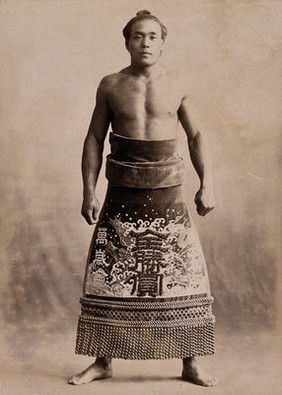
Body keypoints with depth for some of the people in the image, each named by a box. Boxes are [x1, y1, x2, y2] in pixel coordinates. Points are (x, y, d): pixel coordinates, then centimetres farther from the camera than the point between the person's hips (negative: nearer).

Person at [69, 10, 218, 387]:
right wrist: (89, 191, -3)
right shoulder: (110, 85, 3)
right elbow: (94, 139, 5)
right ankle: (103, 361, 16)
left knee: (184, 275, 1)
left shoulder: (177, 84, 4)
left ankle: (190, 363, 13)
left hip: (168, 191, 0)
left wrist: (206, 183, -1)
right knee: (109, 277, 2)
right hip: (122, 192, 0)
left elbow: (195, 136, 9)